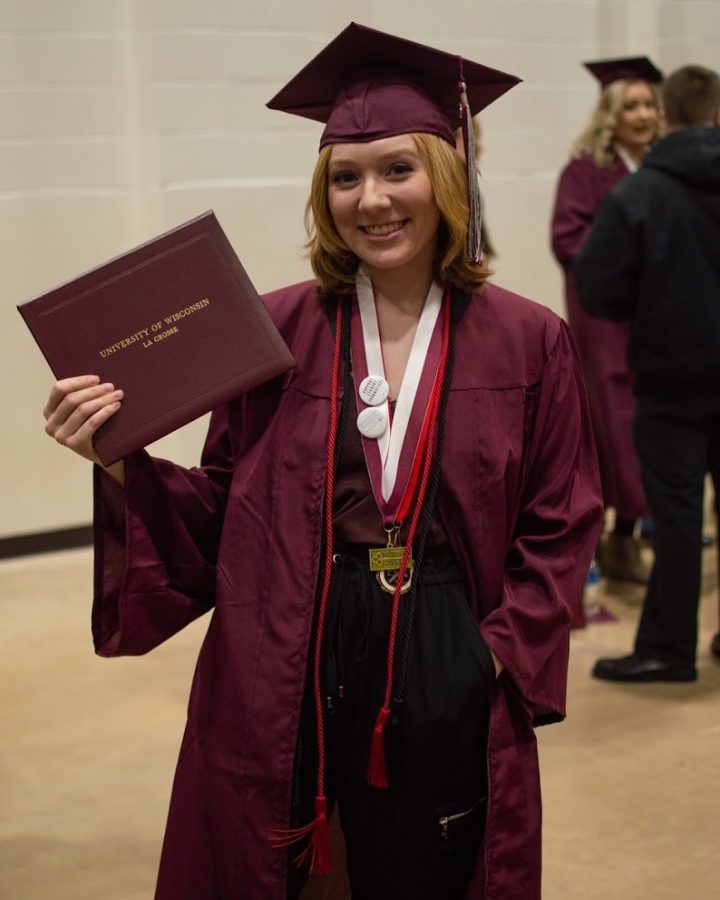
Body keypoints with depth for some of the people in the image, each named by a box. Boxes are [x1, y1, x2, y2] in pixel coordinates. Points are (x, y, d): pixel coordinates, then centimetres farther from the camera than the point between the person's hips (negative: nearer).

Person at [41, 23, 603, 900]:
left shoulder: (527, 340, -2)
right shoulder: (275, 330, -2)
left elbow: (561, 524, 2)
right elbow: (221, 510, 2)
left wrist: (504, 657, -7)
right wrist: (121, 461, -14)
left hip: (447, 671, 0)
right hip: (292, 670, 1)